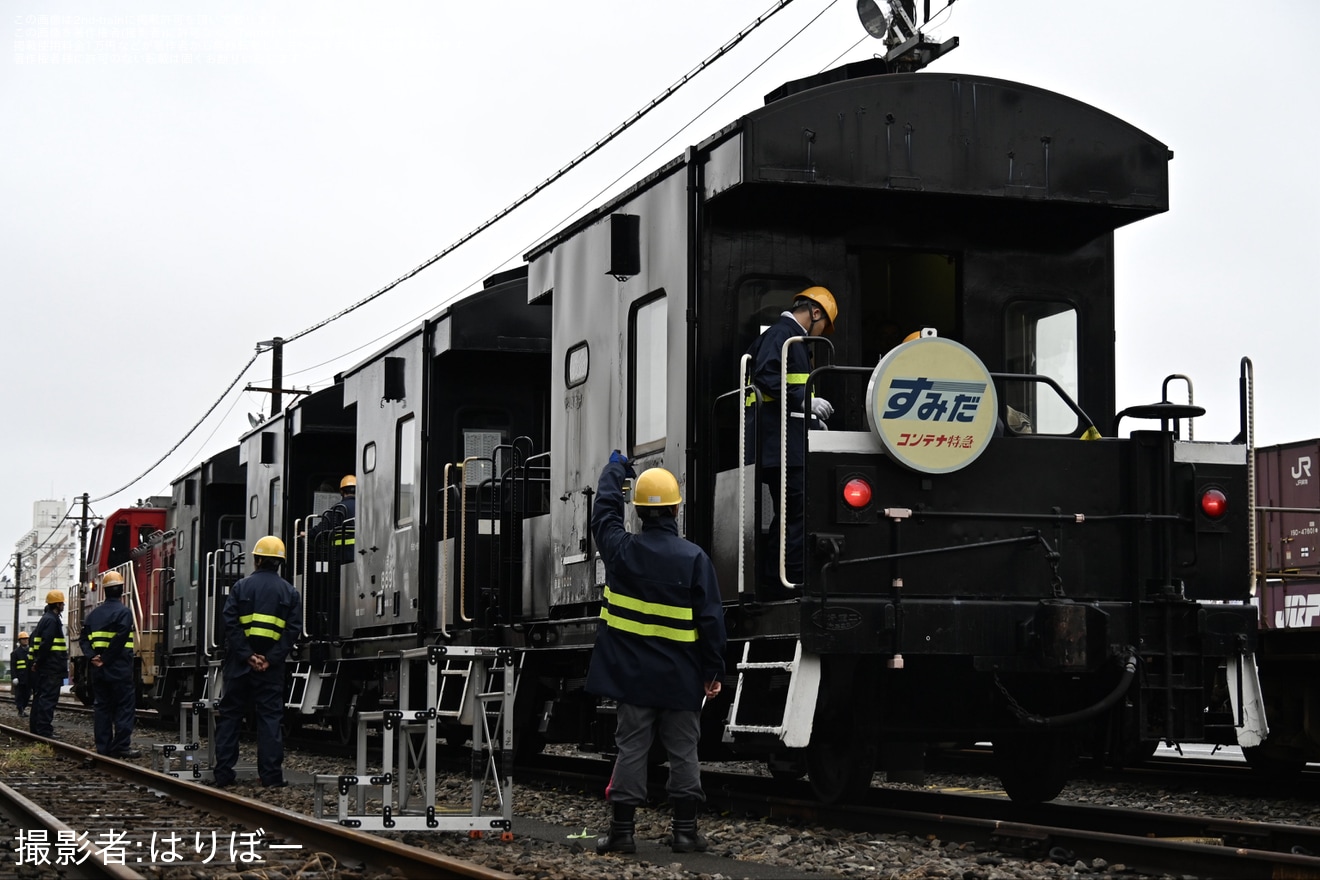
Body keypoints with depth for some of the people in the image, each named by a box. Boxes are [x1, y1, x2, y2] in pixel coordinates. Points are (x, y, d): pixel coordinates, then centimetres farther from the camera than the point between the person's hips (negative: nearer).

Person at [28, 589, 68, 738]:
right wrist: (39, 662, -15)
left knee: (39, 696, 14)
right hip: (51, 667, -10)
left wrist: (36, 661, 19)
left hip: (41, 668, 10)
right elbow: (46, 643, -22)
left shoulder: (45, 619, 19)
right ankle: (44, 730, -14)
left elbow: (34, 638, 23)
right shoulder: (52, 620, -13)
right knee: (48, 698, -11)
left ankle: (35, 728, 19)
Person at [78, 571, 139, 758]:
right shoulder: (123, 611, -9)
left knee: (101, 706, 9)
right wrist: (107, 659, -12)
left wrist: (92, 657, -3)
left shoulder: (94, 614, 13)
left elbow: (84, 639, 7)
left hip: (98, 670, 6)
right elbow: (120, 638, -19)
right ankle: (121, 746, -9)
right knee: (125, 706, -3)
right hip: (119, 669, -6)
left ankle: (103, 746, 8)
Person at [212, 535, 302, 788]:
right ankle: (271, 774, -1)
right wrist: (271, 659, -11)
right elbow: (293, 630, -7)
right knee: (269, 717, 3)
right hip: (271, 666, 0)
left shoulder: (241, 587, 1)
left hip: (240, 663, 0)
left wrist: (247, 656, -10)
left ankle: (223, 773, 6)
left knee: (229, 715, 7)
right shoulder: (289, 592, 4)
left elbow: (231, 624, -9)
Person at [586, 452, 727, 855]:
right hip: (681, 678, -2)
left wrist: (615, 469, 34)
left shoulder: (620, 549, -5)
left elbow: (604, 510, 17)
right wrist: (714, 670, -1)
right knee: (683, 752, 8)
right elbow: (710, 620, -11)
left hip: (632, 673, 2)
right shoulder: (694, 558, -12)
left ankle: (622, 830, 6)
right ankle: (685, 830, 10)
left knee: (631, 749, 6)